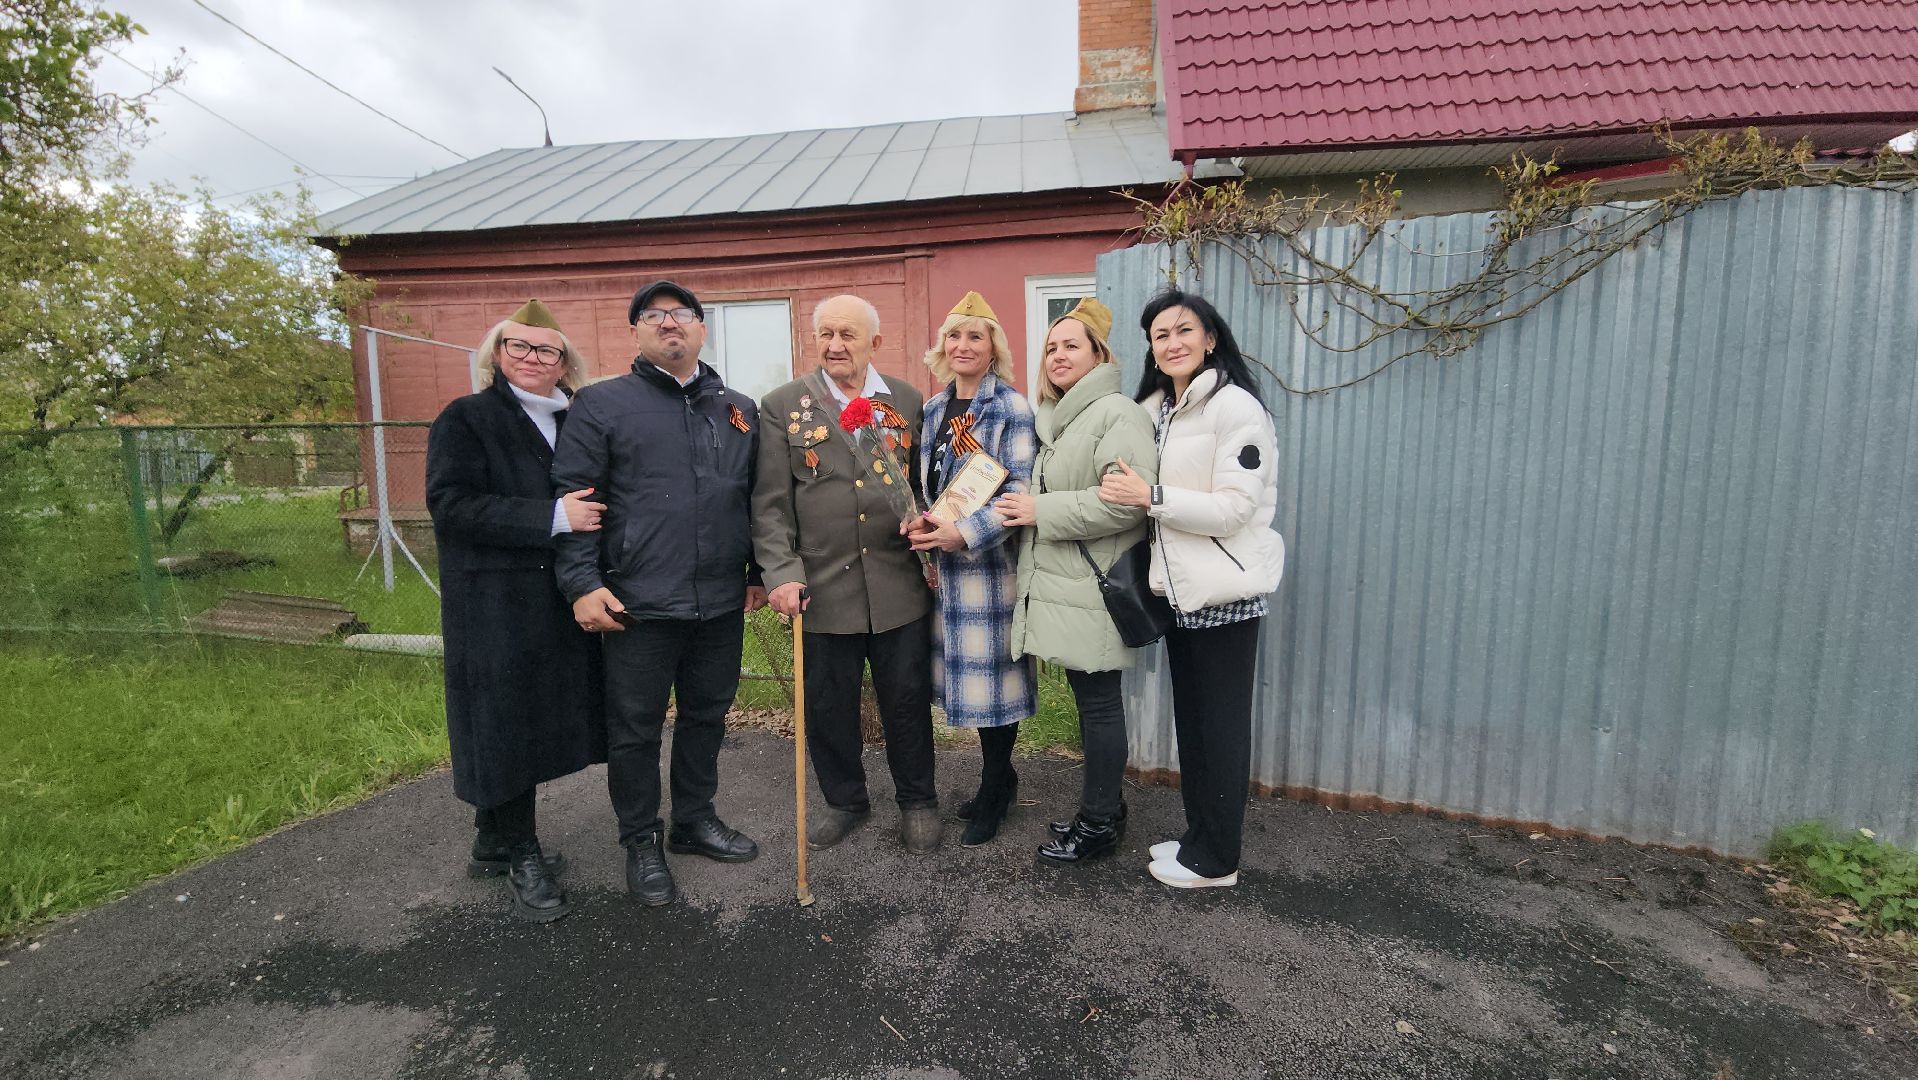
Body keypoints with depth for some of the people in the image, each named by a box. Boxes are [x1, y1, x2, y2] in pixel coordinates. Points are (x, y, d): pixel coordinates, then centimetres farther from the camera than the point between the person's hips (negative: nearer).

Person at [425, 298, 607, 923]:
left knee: (538, 722, 13)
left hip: (561, 606, 6)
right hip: (495, 608, -5)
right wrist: (552, 518, -23)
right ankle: (519, 854, 22)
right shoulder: (466, 419, -4)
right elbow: (451, 504, -17)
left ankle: (495, 845, 32)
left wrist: (588, 515, 2)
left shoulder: (574, 425, 12)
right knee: (504, 724, 3)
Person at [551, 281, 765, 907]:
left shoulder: (739, 409, 12)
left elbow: (756, 499, 15)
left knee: (707, 716, 17)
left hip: (722, 602, 4)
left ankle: (695, 819, 37)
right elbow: (572, 497, -5)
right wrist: (583, 584, -12)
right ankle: (641, 842, 28)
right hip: (638, 603, -4)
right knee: (636, 728, 8)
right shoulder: (602, 404, 0)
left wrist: (758, 571, 12)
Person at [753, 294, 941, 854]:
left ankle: (917, 801, 33)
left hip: (900, 586, 1)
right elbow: (770, 502, -2)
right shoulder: (782, 405, 2)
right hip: (824, 586, 0)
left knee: (907, 699, 12)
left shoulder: (908, 401, 6)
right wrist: (781, 573, -11)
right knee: (828, 704, 13)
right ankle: (844, 800, 37)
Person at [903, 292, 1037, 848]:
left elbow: (1020, 489, -14)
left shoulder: (1011, 409, -7)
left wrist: (965, 532, -26)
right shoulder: (932, 410, 13)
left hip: (989, 562, -6)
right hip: (941, 563, 6)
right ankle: (999, 776, 32)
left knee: (990, 670, 1)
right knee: (966, 669, 12)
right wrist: (922, 524, -2)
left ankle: (993, 791, 20)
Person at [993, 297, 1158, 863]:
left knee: (1098, 702, 2)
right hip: (1058, 587, 9)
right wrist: (1024, 508, 9)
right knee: (1088, 700, 17)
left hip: (1092, 591, -9)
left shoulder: (1118, 414, -11)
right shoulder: (1055, 418, 18)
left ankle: (1100, 822, 18)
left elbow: (1126, 500, -24)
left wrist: (1040, 511, -19)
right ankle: (1102, 807, 32)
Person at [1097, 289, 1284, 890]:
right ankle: (1200, 836, 33)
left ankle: (1214, 860, 19)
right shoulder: (1155, 409, 12)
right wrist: (1131, 493, 3)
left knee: (1222, 726, 4)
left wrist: (1152, 496, -21)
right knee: (1190, 720, 17)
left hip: (1224, 592, -8)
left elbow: (1235, 507, -20)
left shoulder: (1235, 407, -13)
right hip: (1179, 588, 8)